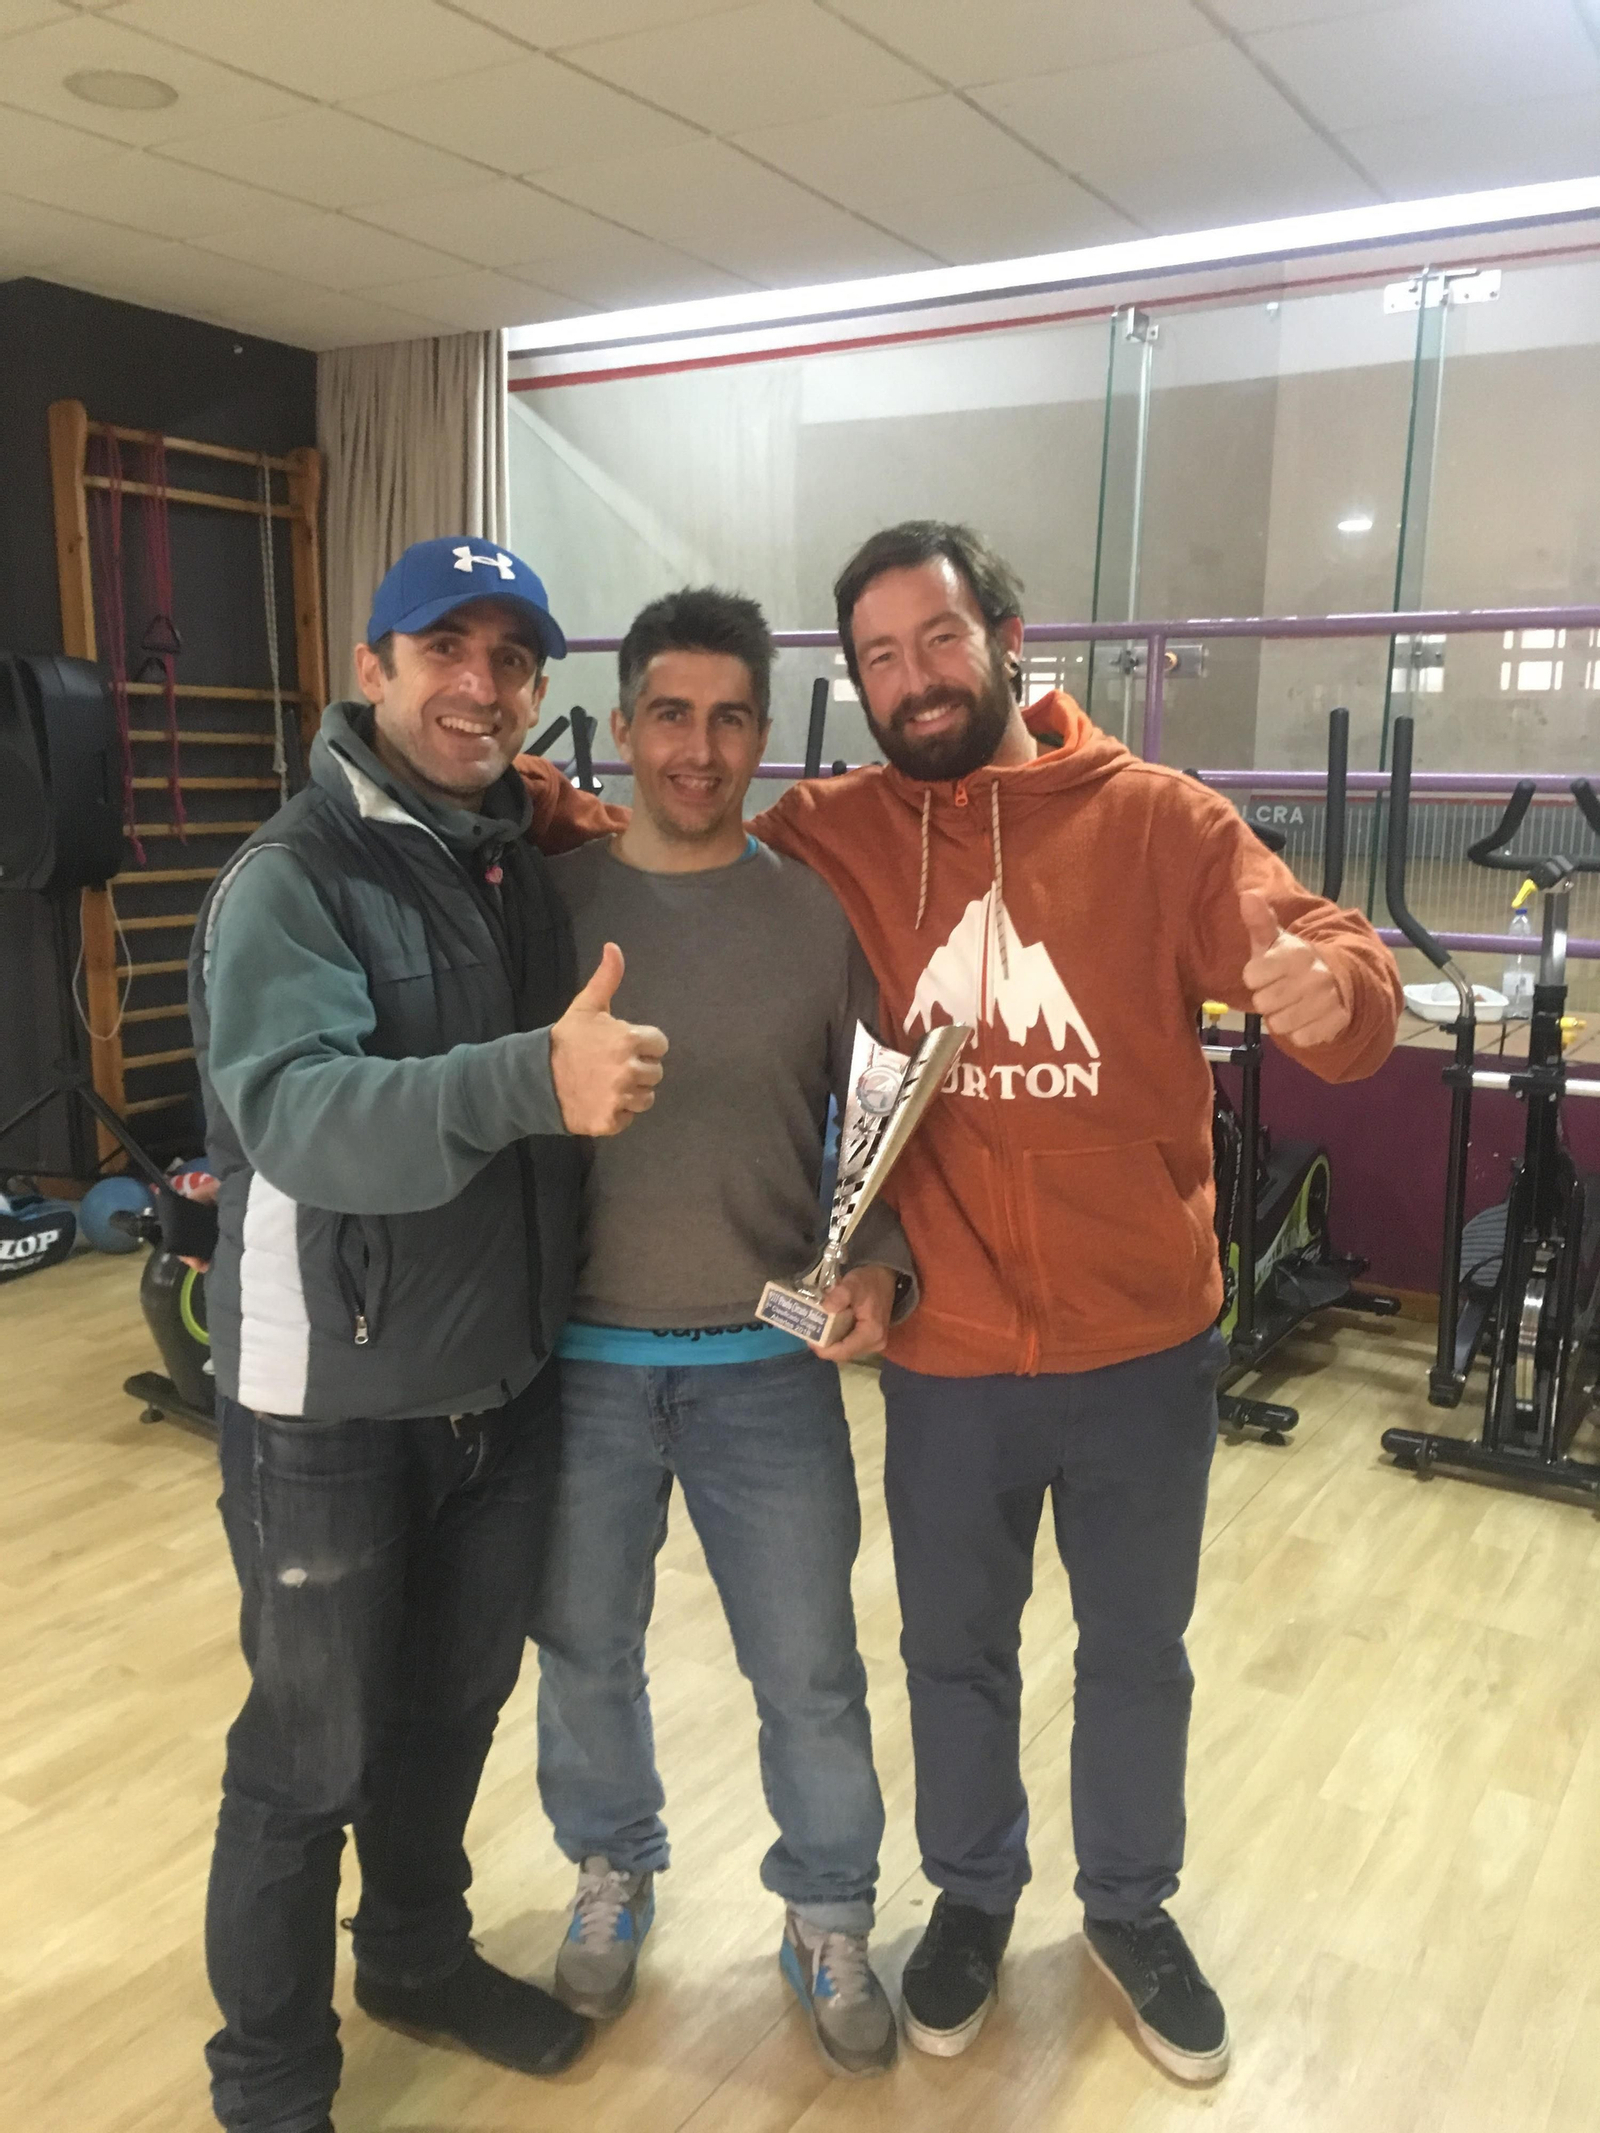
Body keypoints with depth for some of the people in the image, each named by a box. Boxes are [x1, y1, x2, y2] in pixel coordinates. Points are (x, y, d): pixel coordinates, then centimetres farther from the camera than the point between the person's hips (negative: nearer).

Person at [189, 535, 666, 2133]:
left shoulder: (526, 870, 6)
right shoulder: (292, 880, -16)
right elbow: (302, 1115, -33)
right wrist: (533, 1079, -47)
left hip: (503, 1386, 6)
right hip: (332, 1404, -6)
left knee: (455, 1700, 22)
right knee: (311, 1753, 8)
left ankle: (418, 1951, 46)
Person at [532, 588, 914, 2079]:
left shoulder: (820, 915, -3)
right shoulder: (549, 900, -4)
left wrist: (882, 1266, -12)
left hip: (769, 1365, 0)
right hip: (583, 1361, 1)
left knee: (810, 1673, 11)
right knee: (585, 1651, 19)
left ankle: (828, 1920, 36)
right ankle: (612, 1871, 46)